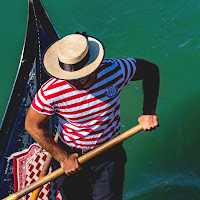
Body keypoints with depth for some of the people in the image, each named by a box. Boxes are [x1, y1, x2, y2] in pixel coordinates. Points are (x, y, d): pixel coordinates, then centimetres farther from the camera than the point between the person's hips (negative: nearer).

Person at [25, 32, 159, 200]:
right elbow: (33, 126, -12)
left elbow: (151, 69, -6)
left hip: (109, 156, 1)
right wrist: (63, 158, -12)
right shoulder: (50, 92, -27)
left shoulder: (114, 71, -23)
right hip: (70, 156, 0)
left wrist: (149, 112, -14)